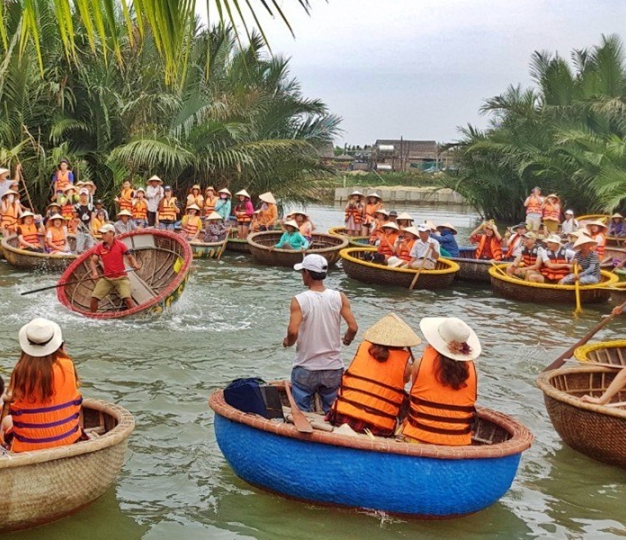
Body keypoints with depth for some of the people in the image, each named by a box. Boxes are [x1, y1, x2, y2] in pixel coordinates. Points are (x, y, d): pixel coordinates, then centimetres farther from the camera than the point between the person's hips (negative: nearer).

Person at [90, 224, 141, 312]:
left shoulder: (121, 245, -6)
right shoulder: (99, 247, 1)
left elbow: (130, 257, -1)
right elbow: (93, 260, -1)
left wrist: (135, 264, -23)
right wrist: (94, 272, -19)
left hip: (121, 277, -3)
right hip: (106, 278, 3)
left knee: (127, 298, -19)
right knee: (94, 298, -3)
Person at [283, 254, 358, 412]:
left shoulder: (299, 300, -13)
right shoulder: (339, 298, -5)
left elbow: (293, 331, -24)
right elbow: (353, 327, -11)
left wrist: (288, 342, -2)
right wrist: (347, 339, 10)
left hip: (305, 370, -2)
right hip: (333, 369, 3)